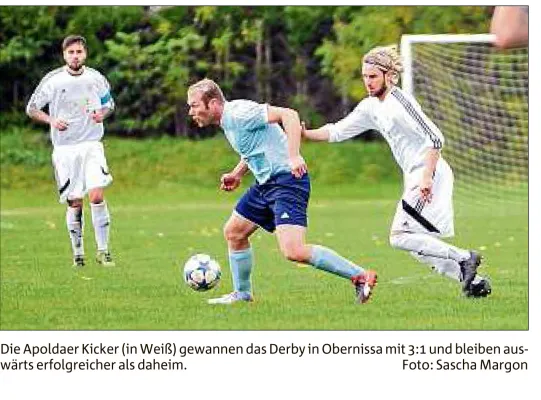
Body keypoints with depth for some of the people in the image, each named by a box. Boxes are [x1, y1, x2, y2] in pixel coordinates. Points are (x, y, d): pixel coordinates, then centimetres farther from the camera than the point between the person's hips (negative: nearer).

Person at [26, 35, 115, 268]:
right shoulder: (52, 80, -3)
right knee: (74, 203, 1)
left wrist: (103, 113, -3)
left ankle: (103, 251, -6)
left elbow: (109, 104, 20)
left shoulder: (96, 79, 4)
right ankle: (77, 253, 15)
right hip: (65, 148, -1)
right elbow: (32, 109, 5)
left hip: (92, 145, 1)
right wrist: (51, 120, -13)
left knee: (96, 196, -15)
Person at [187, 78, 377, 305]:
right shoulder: (226, 120, 13)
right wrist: (237, 175, 17)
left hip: (287, 179, -11)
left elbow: (288, 115, -26)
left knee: (294, 252, -22)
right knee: (233, 232, 18)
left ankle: (361, 276, -15)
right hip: (266, 183, 11)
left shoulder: (239, 114, -18)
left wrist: (294, 156, -34)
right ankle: (242, 293, 33)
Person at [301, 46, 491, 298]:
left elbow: (435, 139, -21)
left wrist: (427, 177, -26)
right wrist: (305, 134, 4)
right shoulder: (371, 107, 13)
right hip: (416, 178, 10)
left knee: (399, 237, -15)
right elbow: (337, 132, 18)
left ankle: (463, 258, -11)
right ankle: (472, 281, 12)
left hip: (431, 174, -10)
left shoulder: (400, 101, -15)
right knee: (417, 244, 10)